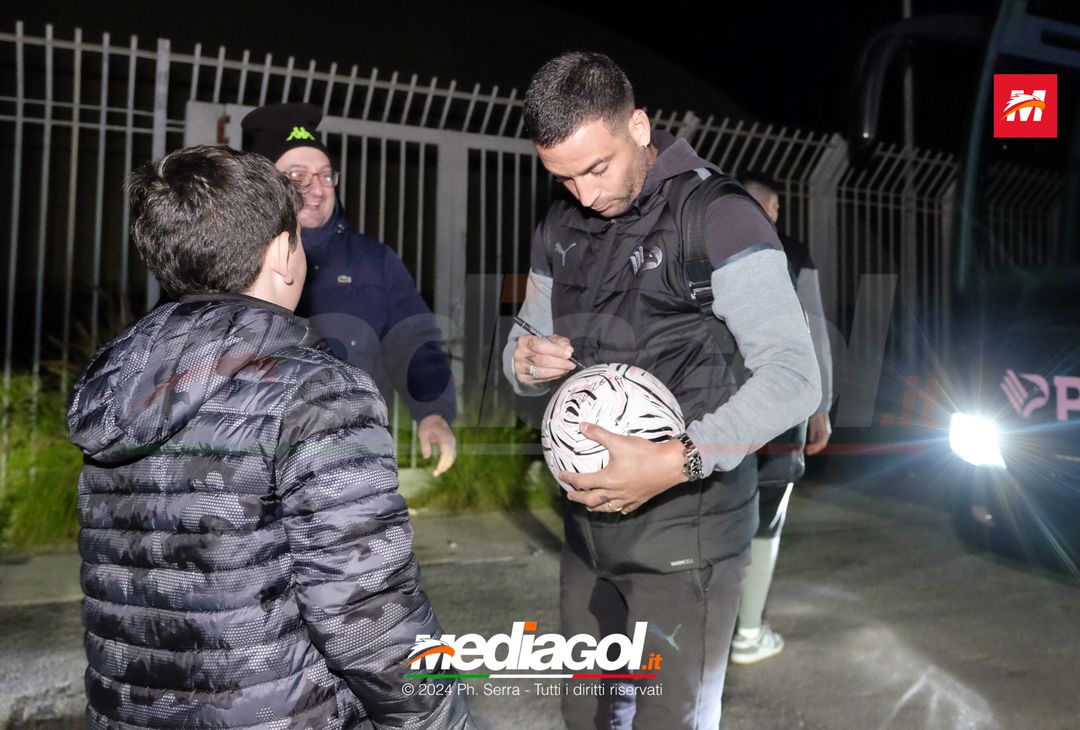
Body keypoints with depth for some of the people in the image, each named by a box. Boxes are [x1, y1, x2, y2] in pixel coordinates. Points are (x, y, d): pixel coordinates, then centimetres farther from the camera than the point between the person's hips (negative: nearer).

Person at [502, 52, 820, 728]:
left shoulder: (715, 216, -14)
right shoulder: (561, 227, 8)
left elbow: (793, 375, -19)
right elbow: (528, 341, 15)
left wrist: (677, 461, -30)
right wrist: (526, 361, -9)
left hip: (685, 525, -6)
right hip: (590, 520, 7)